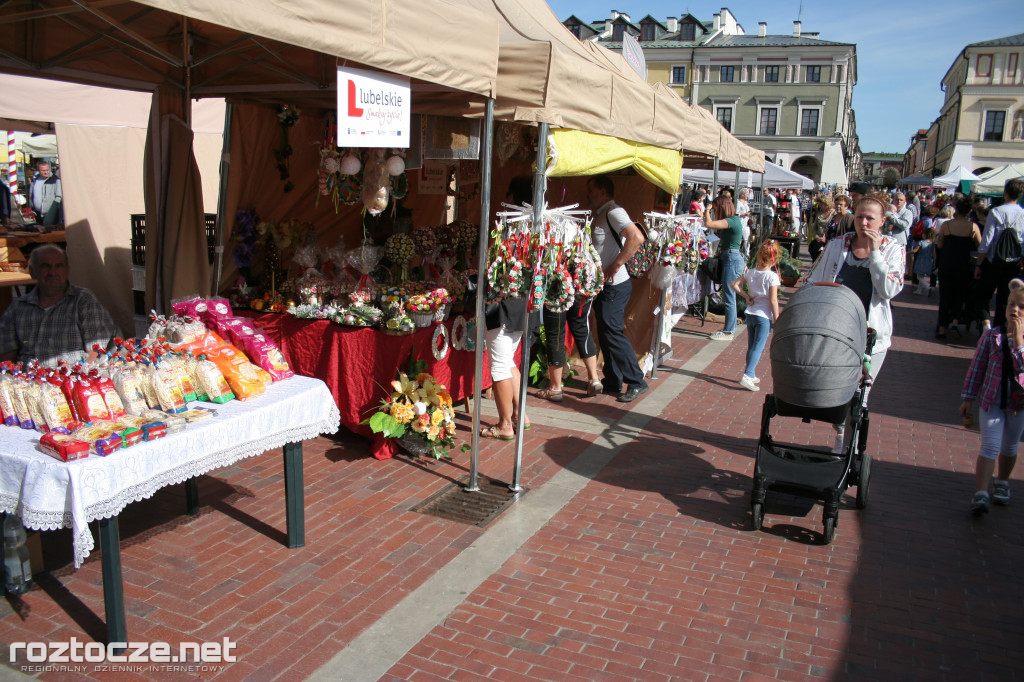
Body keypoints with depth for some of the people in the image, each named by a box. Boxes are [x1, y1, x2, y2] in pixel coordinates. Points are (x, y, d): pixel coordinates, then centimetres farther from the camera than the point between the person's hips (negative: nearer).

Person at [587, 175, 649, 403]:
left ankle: (636, 382, 1)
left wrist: (616, 265, -25)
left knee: (612, 333, -7)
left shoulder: (613, 212, -14)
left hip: (614, 285, -10)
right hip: (603, 285, 10)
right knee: (605, 334, 13)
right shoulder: (599, 216, 16)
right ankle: (612, 382, 22)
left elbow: (637, 237, -29)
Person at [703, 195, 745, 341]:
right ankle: (730, 327, 25)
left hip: (732, 259, -10)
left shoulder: (733, 221, -17)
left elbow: (708, 224, -28)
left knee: (729, 297, -5)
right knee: (729, 296, 16)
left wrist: (707, 211, -11)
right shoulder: (731, 221, 15)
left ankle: (728, 332, 0)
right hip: (729, 259, 10)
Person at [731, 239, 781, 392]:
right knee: (758, 347, -4)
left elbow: (734, 284, 4)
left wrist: (746, 297, 5)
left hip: (750, 314, 6)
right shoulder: (772, 276, -15)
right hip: (764, 316, -6)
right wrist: (777, 320, -8)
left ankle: (751, 375, 25)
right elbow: (773, 301, -16)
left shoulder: (750, 273, 1)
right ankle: (747, 375, -14)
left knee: (751, 346, 16)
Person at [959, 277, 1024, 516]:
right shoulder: (992, 335, -5)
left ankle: (1002, 482, 39)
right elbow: (977, 367, -1)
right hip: (992, 399, -1)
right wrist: (968, 398, 0)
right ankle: (981, 494, -10)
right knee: (990, 446, -8)